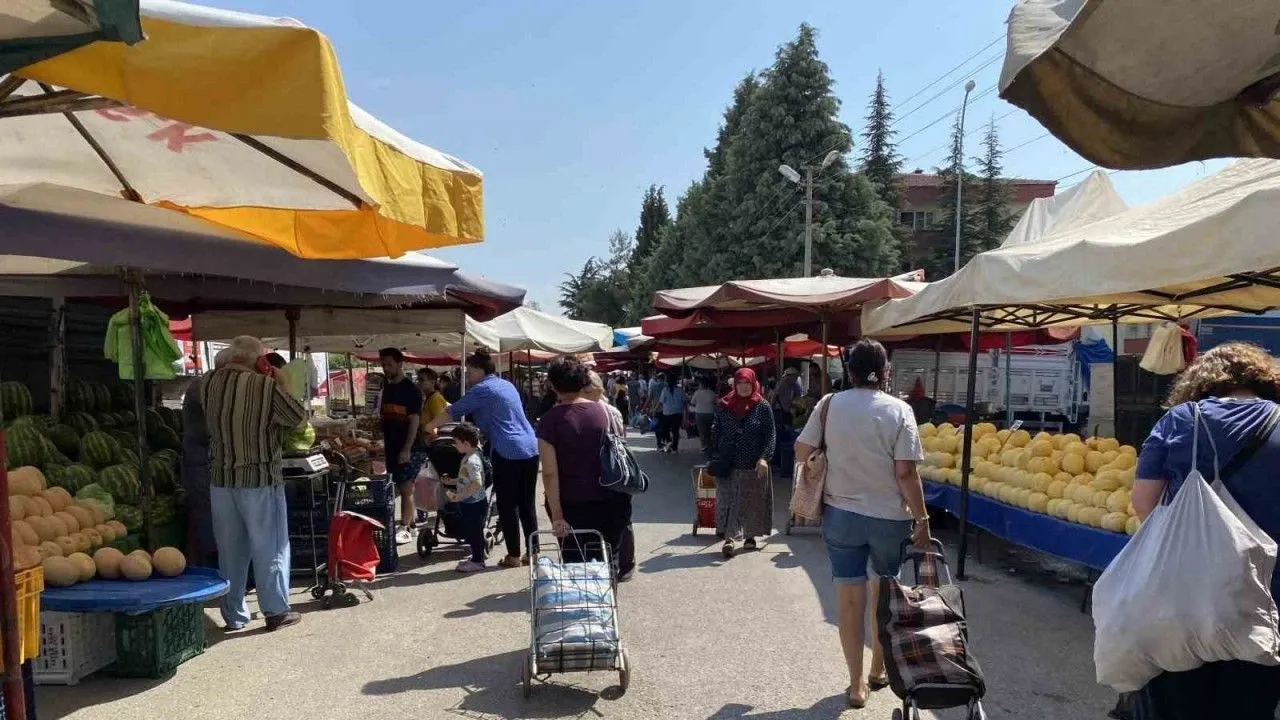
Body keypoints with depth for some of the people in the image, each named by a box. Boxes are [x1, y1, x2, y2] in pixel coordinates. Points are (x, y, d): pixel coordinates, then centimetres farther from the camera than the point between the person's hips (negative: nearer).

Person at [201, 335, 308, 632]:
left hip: (220, 478, 5)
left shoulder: (208, 382, 1)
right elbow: (298, 417, -6)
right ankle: (276, 611, 12)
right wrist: (278, 383, 2)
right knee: (269, 547, 6)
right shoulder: (266, 386, -14)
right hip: (259, 477, -5)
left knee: (229, 549, 14)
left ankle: (234, 615, 22)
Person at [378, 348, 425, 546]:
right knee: (397, 487, 11)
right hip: (392, 447, 7)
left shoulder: (411, 390, -10)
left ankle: (405, 529, 2)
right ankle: (413, 517, 24)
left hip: (410, 448, -7)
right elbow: (384, 418, 17)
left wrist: (407, 449, -19)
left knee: (405, 488, -5)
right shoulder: (387, 388, 12)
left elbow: (414, 421, -14)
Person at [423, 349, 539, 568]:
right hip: (530, 449, 8)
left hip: (507, 453, -8)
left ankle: (513, 556, 6)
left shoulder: (482, 389, -4)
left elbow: (453, 412, 1)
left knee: (507, 506, 2)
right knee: (527, 504, 11)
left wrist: (431, 425, 15)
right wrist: (482, 432, 33)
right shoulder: (507, 385, 20)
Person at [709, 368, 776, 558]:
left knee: (752, 501, 9)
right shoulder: (724, 405, 2)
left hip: (753, 464, -1)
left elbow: (770, 435, -6)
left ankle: (749, 535, 25)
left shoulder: (763, 407, -3)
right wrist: (715, 457, 3)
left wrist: (764, 457, -17)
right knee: (728, 500, -3)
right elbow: (716, 432, 7)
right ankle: (729, 538, -3)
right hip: (728, 463, 1)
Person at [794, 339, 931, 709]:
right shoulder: (898, 410, -10)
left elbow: (801, 451, -1)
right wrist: (922, 519, -5)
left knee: (849, 597, 8)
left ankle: (857, 684, 16)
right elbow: (906, 473, -14)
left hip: (840, 514, 1)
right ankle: (878, 671, 34)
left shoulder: (829, 404, -5)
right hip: (890, 518, 0)